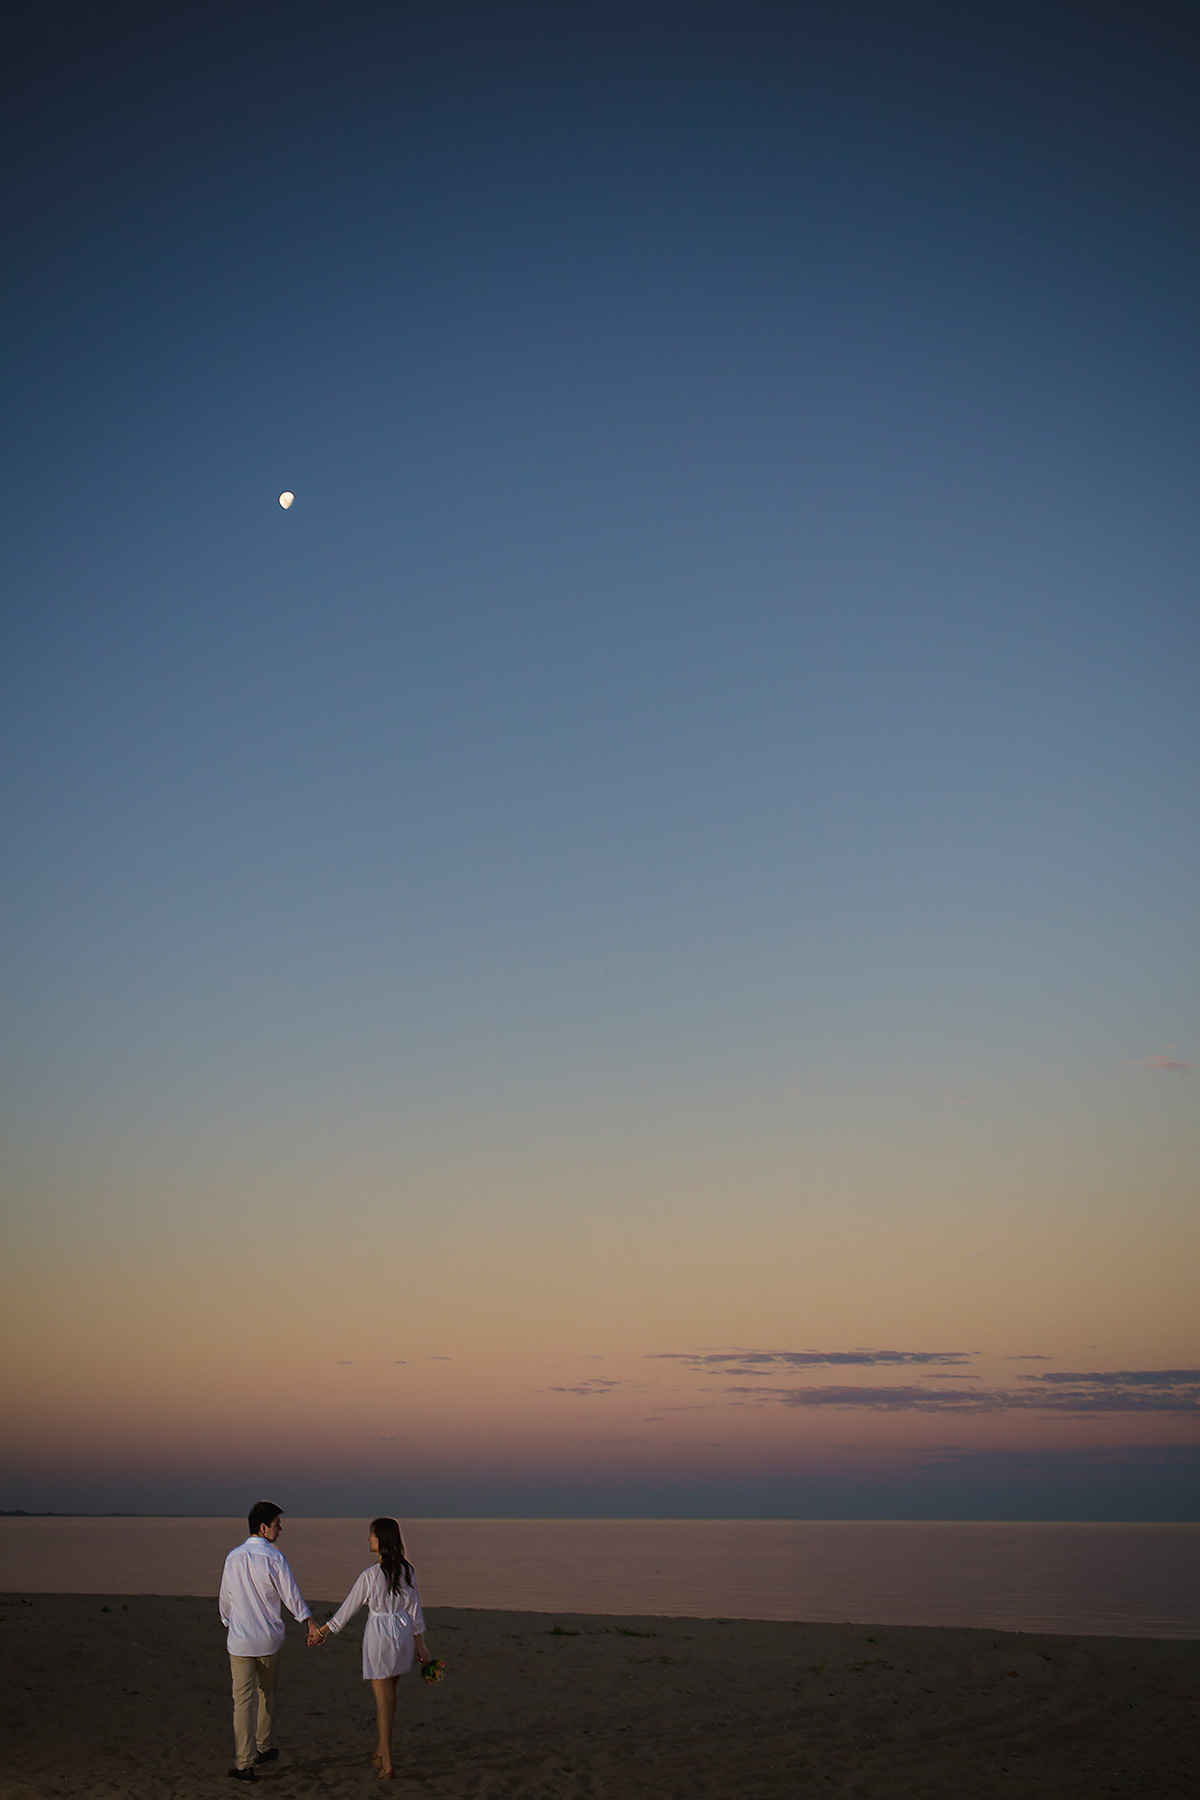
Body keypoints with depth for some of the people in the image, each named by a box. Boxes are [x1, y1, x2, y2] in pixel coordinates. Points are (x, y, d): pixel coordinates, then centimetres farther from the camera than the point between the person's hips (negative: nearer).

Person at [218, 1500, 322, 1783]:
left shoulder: (233, 1557, 0)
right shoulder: (274, 1558, -12)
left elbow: (225, 1599, 9)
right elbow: (291, 1595, -9)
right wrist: (311, 1624, 0)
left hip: (240, 1640, 1)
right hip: (269, 1638, -1)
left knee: (243, 1699, 2)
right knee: (267, 1693, 20)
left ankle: (244, 1762, -3)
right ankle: (262, 1748, 31)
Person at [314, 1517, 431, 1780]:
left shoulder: (370, 1575, -17)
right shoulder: (407, 1571, -2)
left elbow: (349, 1607, -7)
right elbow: (415, 1610, 4)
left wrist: (325, 1630, 7)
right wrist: (419, 1644, 13)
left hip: (379, 1635, -5)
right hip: (404, 1633, 5)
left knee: (383, 1699, 1)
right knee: (390, 1692, 22)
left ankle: (387, 1764, 1)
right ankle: (381, 1750, 36)